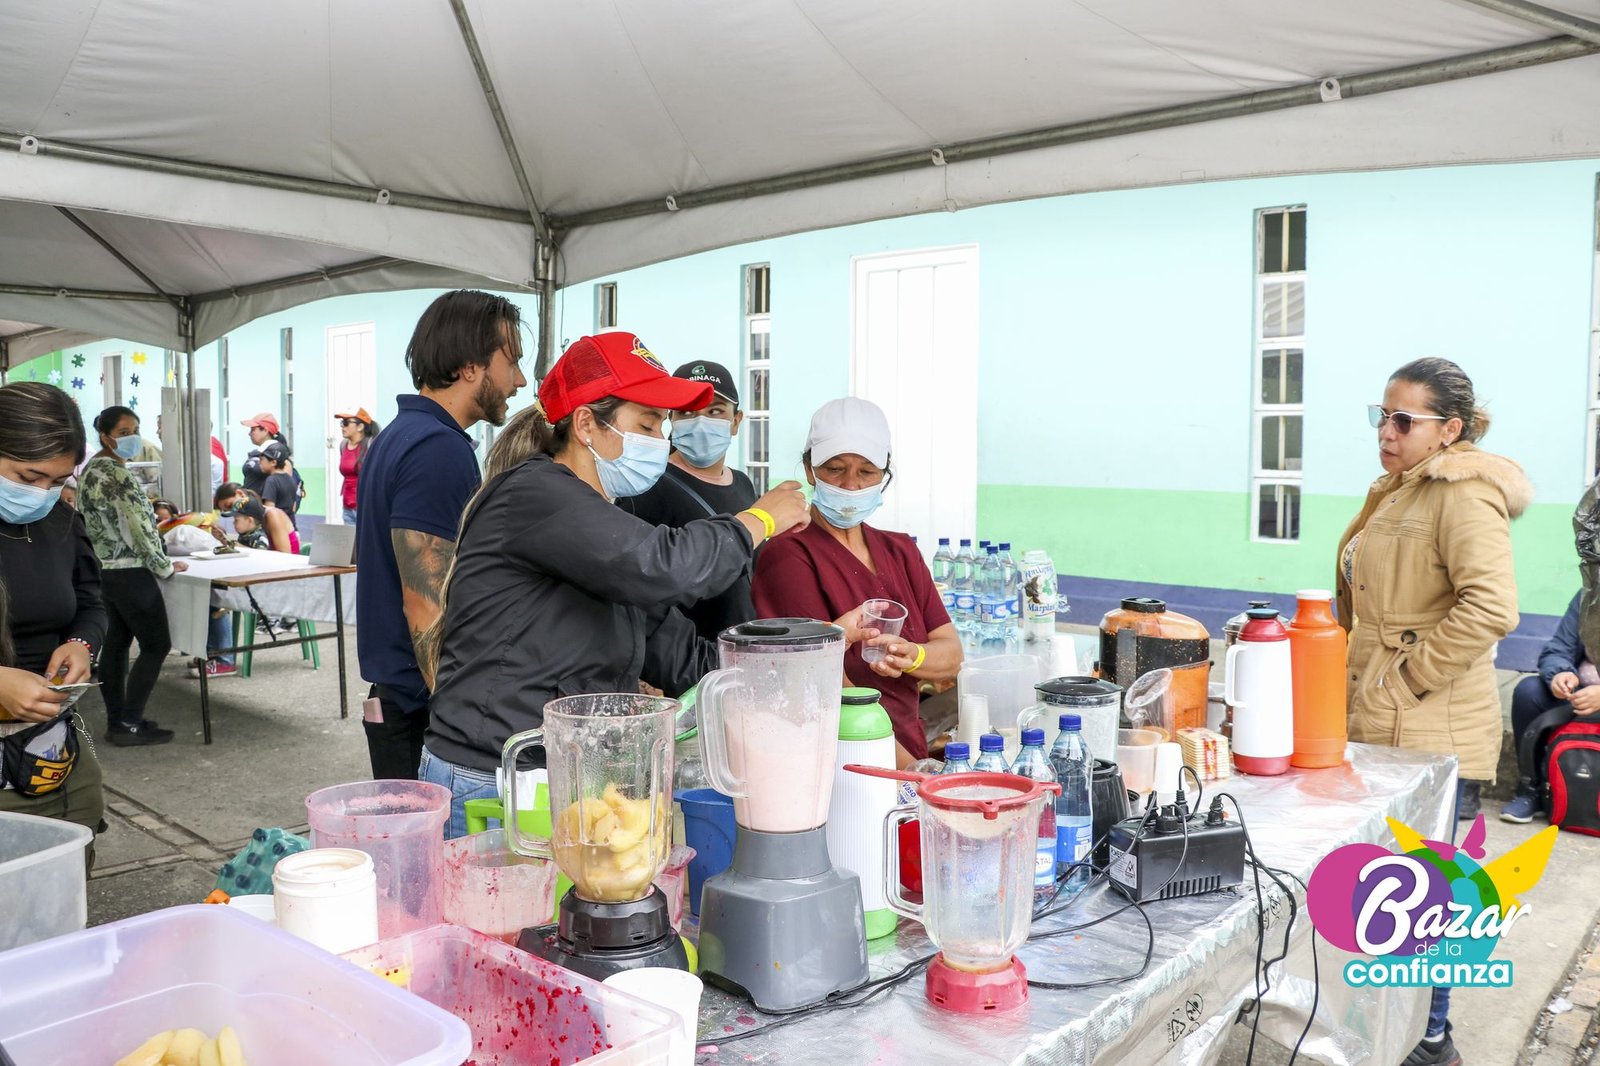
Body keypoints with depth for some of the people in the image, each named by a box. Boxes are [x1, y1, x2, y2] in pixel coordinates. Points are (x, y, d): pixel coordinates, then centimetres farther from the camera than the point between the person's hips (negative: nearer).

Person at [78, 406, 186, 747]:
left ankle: (116, 720, 18)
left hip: (104, 570, 10)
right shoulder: (115, 475, -19)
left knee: (116, 643, 13)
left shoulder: (91, 469, 11)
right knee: (156, 645, -2)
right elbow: (136, 527, -20)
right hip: (128, 573, -10)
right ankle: (129, 724, -1)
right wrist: (165, 567, -11)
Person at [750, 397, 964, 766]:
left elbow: (952, 655, 9)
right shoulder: (789, 556, -7)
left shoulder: (901, 551, 16)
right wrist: (911, 771, -18)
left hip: (909, 756, 6)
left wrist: (912, 656, -13)